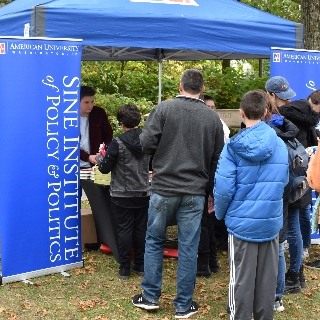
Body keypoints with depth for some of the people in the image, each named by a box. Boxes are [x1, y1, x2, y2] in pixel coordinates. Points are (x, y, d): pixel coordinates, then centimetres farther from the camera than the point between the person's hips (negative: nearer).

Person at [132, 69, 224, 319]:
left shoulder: (164, 109, -5)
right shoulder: (213, 117, 3)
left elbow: (147, 144, -9)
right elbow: (217, 159, 7)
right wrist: (207, 185, 18)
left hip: (164, 188, -1)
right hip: (195, 192, 2)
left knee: (154, 241, 14)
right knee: (188, 248, 7)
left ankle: (151, 296, 21)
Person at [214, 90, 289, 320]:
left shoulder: (233, 147, -11)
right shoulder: (280, 145, 0)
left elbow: (224, 188, -12)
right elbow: (283, 182, 11)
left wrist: (220, 213, 5)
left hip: (242, 222, -3)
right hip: (271, 222, 3)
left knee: (242, 278, 7)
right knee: (267, 278, 12)